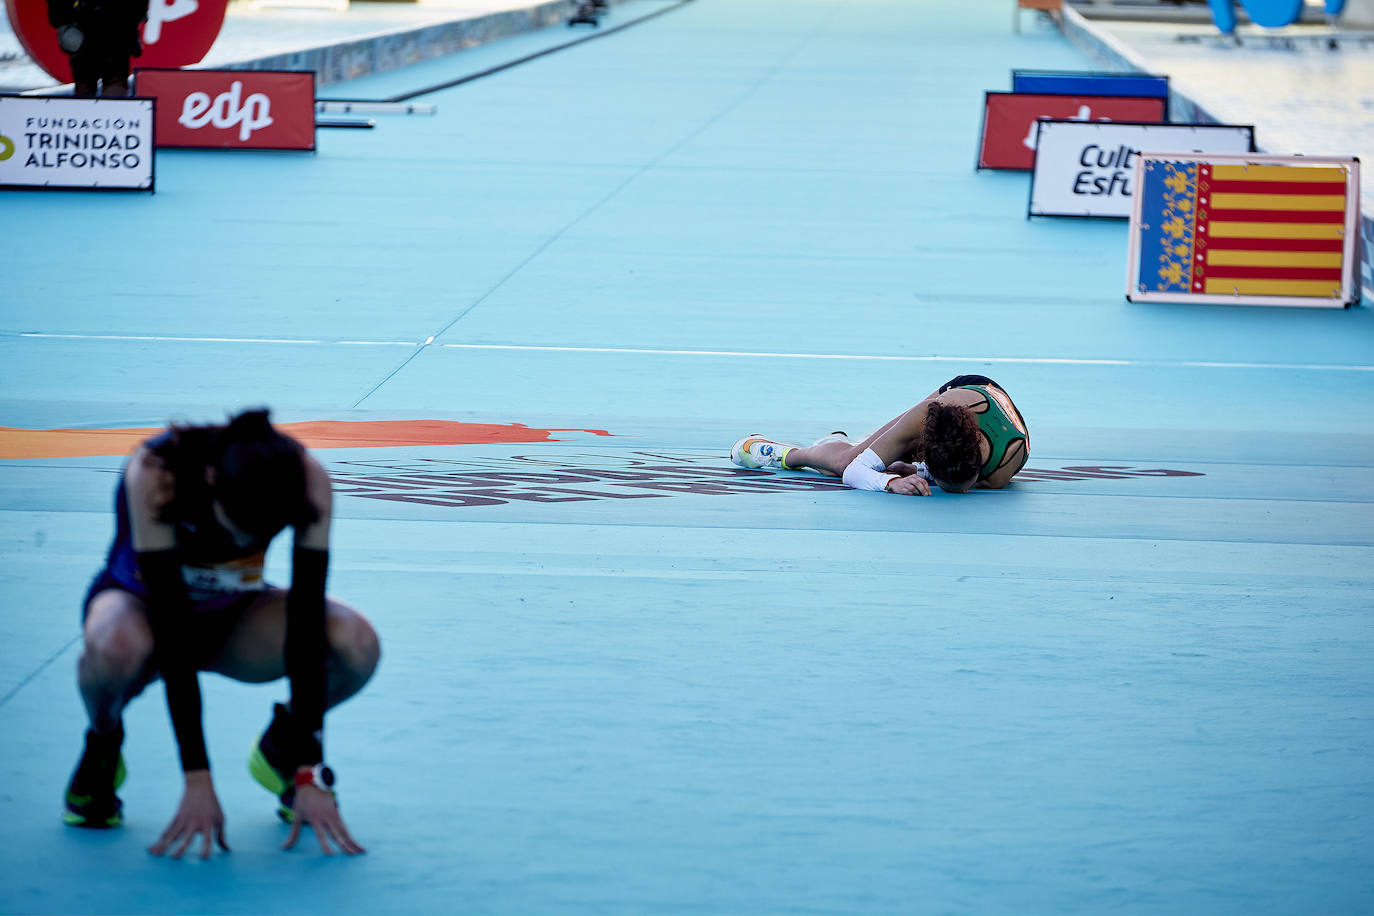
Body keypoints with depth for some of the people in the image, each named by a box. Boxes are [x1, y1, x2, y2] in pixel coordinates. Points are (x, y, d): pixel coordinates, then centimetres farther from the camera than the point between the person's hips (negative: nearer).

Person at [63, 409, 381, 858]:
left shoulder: (305, 479, -28)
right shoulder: (154, 473, -35)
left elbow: (305, 621, -27)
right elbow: (172, 629, -35)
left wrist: (309, 775, -31)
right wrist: (197, 779, -37)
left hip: (232, 614, 2)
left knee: (357, 644, -30)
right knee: (116, 648, -41)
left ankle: (282, 749, 3)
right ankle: (102, 746, -5)